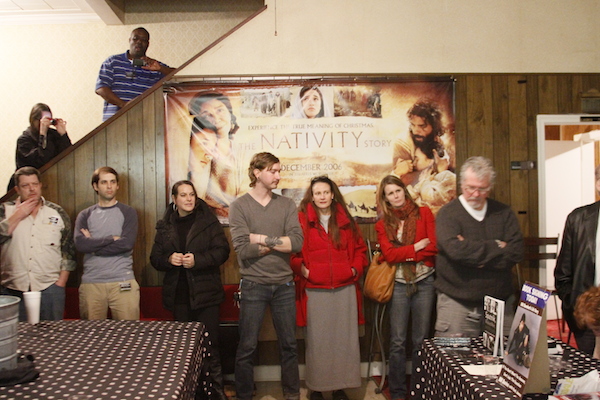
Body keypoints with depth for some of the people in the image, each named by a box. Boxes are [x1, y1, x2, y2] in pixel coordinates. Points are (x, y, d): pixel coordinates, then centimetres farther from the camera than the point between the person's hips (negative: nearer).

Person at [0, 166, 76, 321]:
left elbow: (69, 251, 7)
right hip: (13, 290, 0)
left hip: (50, 288, 0)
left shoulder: (57, 213, 7)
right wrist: (18, 215, -8)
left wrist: (61, 283, 1)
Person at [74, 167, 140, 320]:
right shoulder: (85, 215, 12)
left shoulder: (128, 212, 7)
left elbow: (127, 243, -8)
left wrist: (93, 245, -5)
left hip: (123, 283, -1)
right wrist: (112, 238, -8)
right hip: (91, 283, 2)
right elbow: (80, 244, -5)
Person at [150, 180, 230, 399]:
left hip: (205, 292, -3)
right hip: (178, 294, 3)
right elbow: (155, 258, 10)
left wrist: (197, 260, -18)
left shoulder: (208, 221, -1)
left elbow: (222, 251, -6)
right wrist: (169, 259, -12)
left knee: (210, 343, 2)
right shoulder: (165, 226, 9)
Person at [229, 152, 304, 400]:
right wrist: (280, 243, -9)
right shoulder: (239, 206, -4)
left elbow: (297, 242, -9)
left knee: (289, 345, 14)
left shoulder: (287, 205, 4)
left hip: (284, 284, 3)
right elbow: (243, 249, -15)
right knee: (247, 347, 7)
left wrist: (263, 239, -13)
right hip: (253, 285, -3)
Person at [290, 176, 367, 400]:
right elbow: (293, 251, 2)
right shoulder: (302, 220, 1)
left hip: (345, 289, 3)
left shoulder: (346, 221, 11)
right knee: (316, 341, 4)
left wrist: (356, 268, 4)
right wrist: (302, 269, -11)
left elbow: (359, 248, 18)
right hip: (314, 291, -3)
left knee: (344, 339, 7)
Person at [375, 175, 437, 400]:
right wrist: (416, 247, -9)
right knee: (398, 342, 1)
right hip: (398, 284, 0)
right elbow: (389, 254, -6)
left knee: (421, 340, 6)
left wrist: (402, 254, -8)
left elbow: (434, 246, -6)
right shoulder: (383, 223, 7)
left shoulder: (424, 213, 5)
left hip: (424, 282, 0)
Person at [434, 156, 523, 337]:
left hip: (500, 302, 3)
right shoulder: (448, 214, -2)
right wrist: (497, 247, -8)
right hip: (457, 303, -3)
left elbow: (516, 252, -3)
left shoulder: (504, 213, 9)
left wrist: (474, 255, -11)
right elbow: (455, 249, -19)